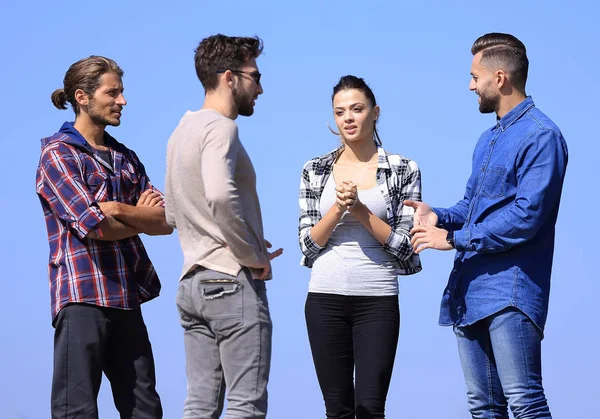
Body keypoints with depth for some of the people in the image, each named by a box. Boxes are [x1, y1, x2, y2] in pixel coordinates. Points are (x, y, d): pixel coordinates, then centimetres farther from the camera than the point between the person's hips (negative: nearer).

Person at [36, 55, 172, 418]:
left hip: (126, 297, 7)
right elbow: (94, 226, -15)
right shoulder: (58, 154, -4)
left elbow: (168, 221, 6)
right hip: (83, 294, -7)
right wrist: (142, 220, 1)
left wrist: (121, 211, -11)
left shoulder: (126, 158, 17)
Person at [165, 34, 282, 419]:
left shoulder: (182, 132, 17)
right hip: (233, 282, -9)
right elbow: (221, 196, -29)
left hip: (193, 283, 9)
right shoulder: (219, 127, -12)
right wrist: (253, 254, -16)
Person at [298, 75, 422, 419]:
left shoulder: (404, 170, 2)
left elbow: (406, 245, -3)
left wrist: (359, 209, -14)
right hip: (325, 299, 2)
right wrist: (337, 208, -13)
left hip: (377, 300, -2)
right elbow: (308, 244, 4)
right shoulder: (316, 170, 7)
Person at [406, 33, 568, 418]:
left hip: (510, 292, -9)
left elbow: (525, 217, -19)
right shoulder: (488, 140, 20)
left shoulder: (541, 136, -11)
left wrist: (452, 239, -14)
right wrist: (439, 217, 2)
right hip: (470, 292, 9)